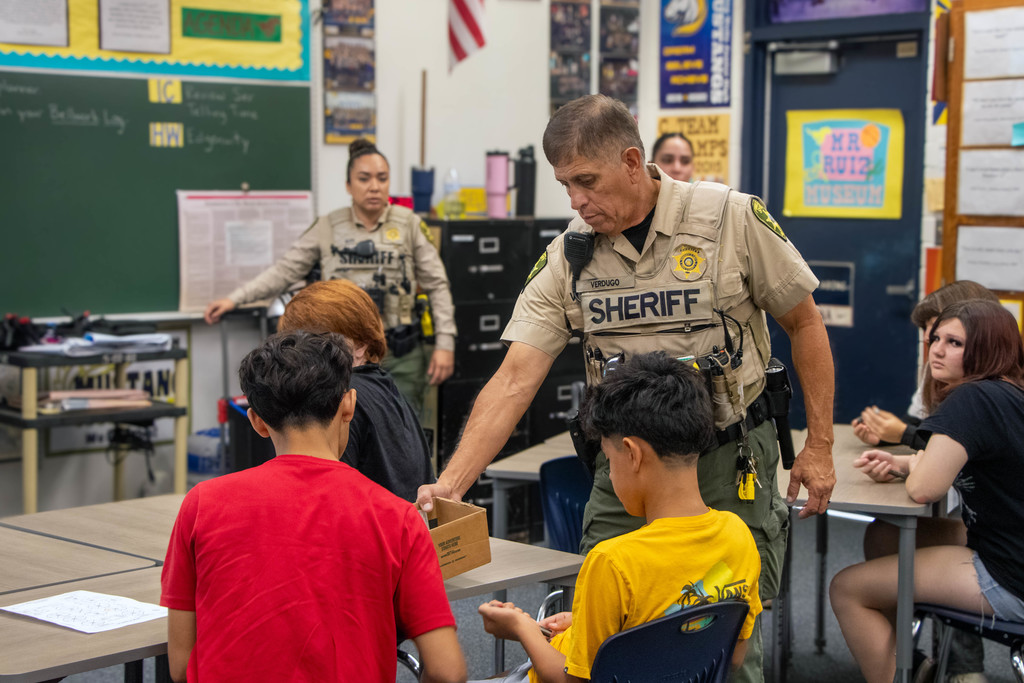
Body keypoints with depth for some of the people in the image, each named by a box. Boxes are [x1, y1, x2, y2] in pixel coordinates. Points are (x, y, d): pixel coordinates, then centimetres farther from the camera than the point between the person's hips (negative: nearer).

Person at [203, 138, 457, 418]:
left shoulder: (409, 224, 0)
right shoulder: (328, 227, 3)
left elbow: (437, 285, 2)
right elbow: (285, 270, 4)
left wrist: (445, 343, -5)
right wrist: (234, 299, -6)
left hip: (400, 357, -1)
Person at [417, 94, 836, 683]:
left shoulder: (731, 218, -9)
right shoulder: (568, 257, -2)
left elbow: (805, 324, 1)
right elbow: (515, 381, -7)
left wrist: (819, 446, -1)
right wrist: (450, 485, -17)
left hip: (730, 463, -3)